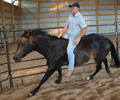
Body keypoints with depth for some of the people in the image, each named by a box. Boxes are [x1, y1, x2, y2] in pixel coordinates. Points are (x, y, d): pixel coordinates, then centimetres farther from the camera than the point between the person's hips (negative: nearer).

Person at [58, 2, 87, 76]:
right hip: (69, 35, 9)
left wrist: (78, 38, -23)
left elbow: (84, 29, -17)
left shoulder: (80, 17, -13)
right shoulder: (71, 16, 10)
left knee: (70, 50, -24)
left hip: (75, 37, -9)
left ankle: (70, 68, -12)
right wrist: (61, 34, 4)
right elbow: (67, 26, 15)